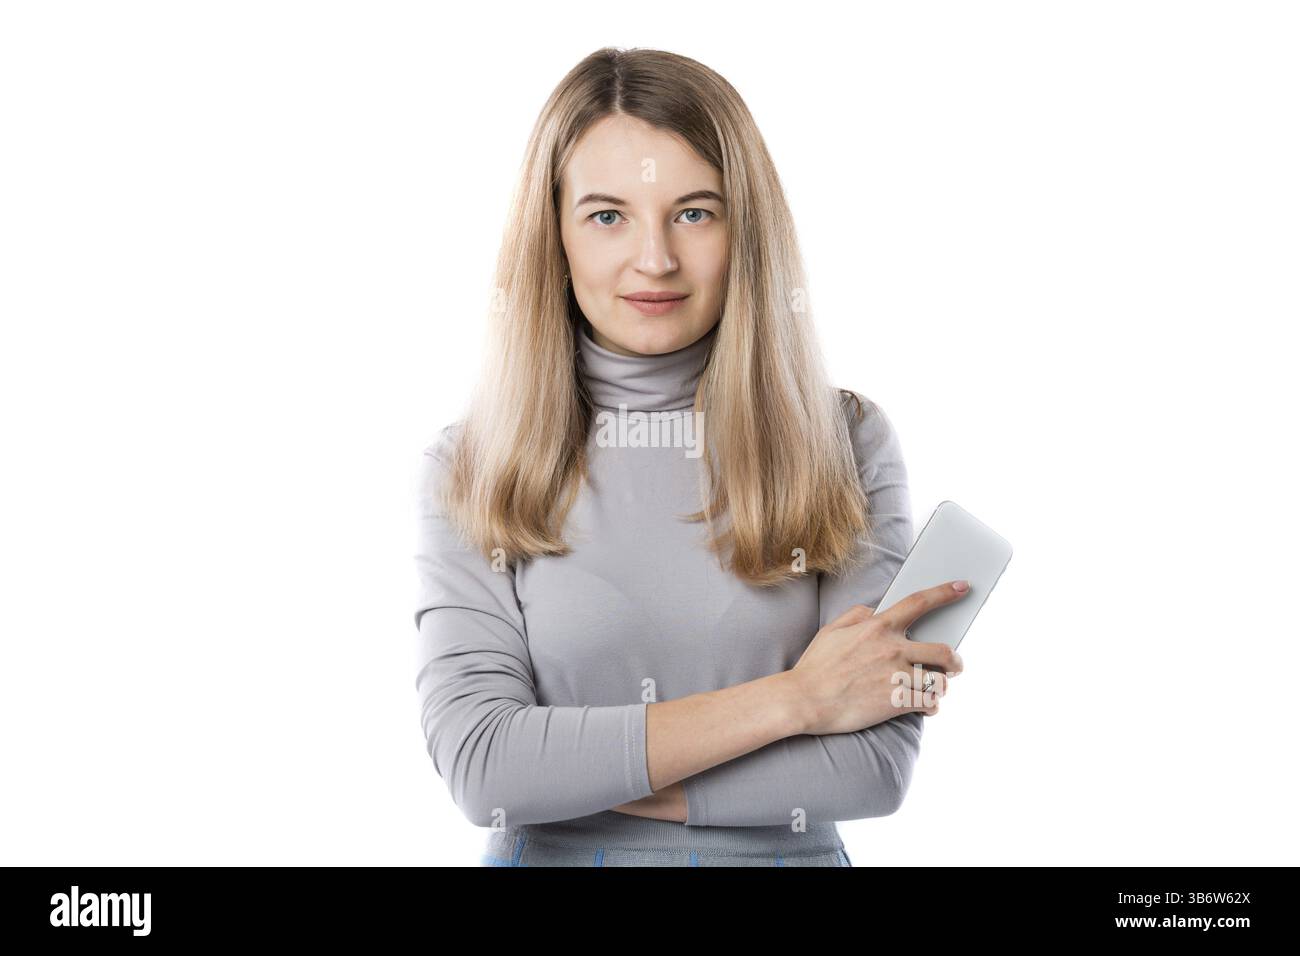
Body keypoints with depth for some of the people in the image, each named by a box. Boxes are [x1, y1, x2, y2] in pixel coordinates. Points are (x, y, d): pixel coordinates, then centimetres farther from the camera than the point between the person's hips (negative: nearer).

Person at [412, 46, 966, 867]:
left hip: (783, 852, 0)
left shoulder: (848, 443, -10)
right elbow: (478, 764, -20)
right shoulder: (469, 470, -10)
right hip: (545, 855, 0)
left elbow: (878, 766, -16)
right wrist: (794, 697, -20)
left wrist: (565, 779, -18)